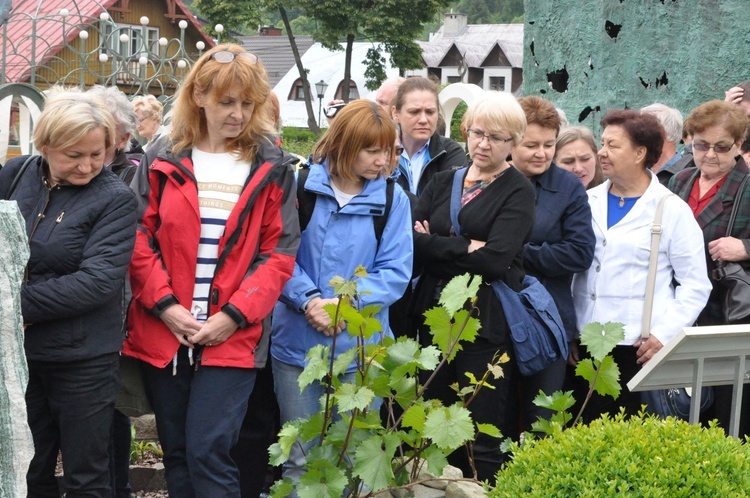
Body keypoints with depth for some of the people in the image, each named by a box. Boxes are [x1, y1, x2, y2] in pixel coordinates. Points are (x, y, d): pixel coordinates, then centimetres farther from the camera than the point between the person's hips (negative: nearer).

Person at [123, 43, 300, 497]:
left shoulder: (271, 168, 2)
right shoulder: (168, 161, 5)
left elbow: (279, 254, -2)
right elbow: (142, 239, 3)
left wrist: (234, 315, -12)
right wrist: (164, 304, -10)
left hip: (232, 337, -3)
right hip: (163, 334, 3)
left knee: (207, 453, -10)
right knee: (176, 455, 11)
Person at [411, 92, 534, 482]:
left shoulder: (518, 193, -1)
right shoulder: (443, 183, 14)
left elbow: (494, 260, -15)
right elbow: (409, 241, 0)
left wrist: (436, 245, -7)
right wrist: (466, 248, -12)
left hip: (486, 323, -5)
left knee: (485, 442, -1)